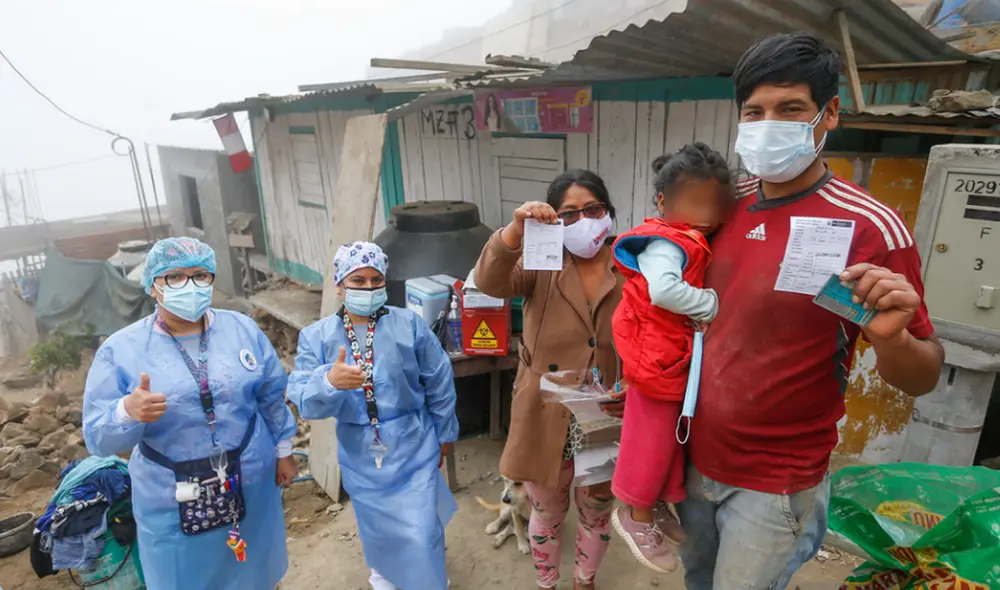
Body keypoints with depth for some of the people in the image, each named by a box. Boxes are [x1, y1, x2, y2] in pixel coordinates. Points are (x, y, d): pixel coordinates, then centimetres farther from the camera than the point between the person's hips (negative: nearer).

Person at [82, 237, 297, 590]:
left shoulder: (243, 329, -3)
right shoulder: (120, 349, -9)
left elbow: (272, 397, 6)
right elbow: (98, 438, -11)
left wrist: (283, 451, 10)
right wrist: (127, 412, -31)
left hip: (252, 487, 2)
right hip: (173, 504, -1)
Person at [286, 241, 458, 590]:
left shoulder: (410, 325, -12)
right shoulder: (316, 336, -9)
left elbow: (439, 384, -3)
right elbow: (304, 402, -18)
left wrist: (444, 434, 6)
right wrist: (330, 382, -40)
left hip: (413, 448, -2)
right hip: (360, 456, 2)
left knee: (421, 533, 4)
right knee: (377, 529, 24)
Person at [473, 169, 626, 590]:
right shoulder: (541, 264, -5)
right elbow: (489, 282, -23)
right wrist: (516, 230, -38)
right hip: (547, 420, 0)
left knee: (597, 512, 23)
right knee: (547, 513, 21)